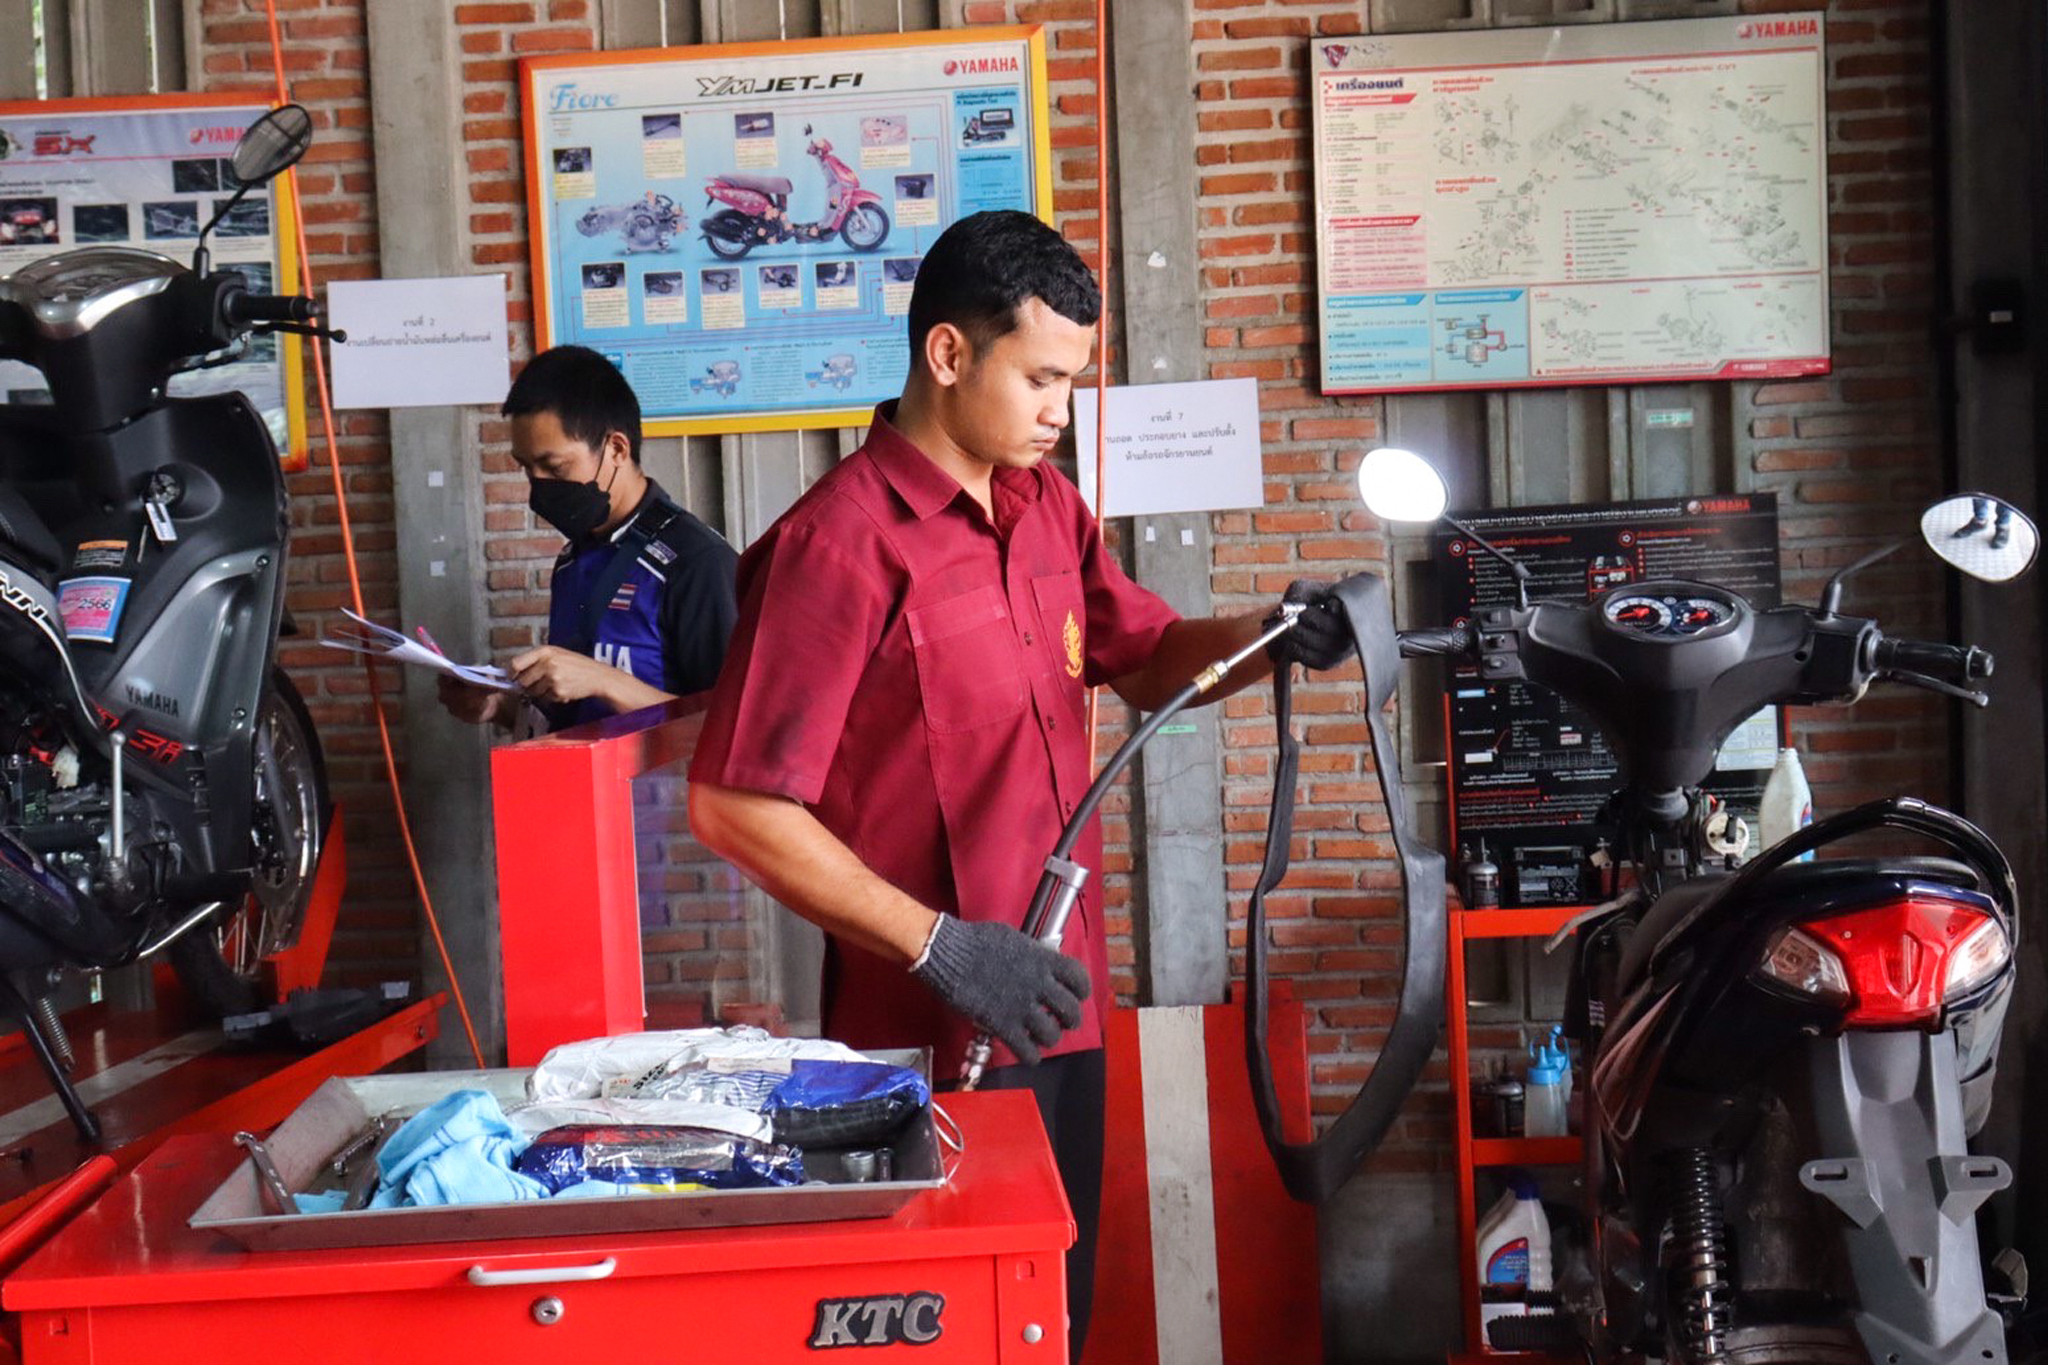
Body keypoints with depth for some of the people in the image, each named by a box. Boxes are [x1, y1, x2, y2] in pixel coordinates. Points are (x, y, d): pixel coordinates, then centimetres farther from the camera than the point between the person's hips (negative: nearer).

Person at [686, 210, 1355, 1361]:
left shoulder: (1050, 509, 7)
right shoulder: (841, 543, -18)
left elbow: (1147, 660, 19)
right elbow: (735, 805, -20)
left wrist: (1279, 637, -1)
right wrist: (940, 948, -22)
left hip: (1059, 1008, 7)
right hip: (936, 1041, -7)